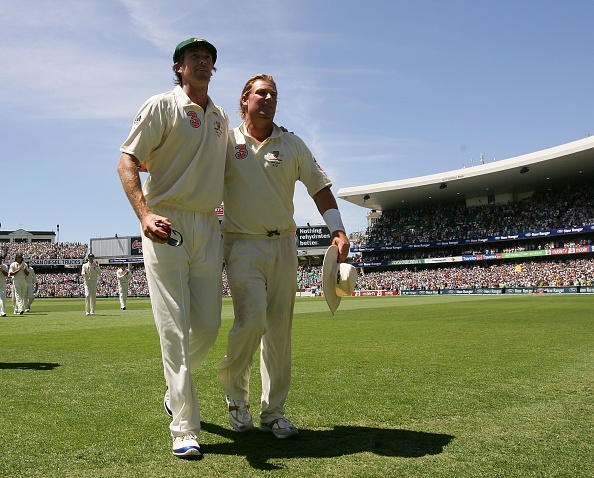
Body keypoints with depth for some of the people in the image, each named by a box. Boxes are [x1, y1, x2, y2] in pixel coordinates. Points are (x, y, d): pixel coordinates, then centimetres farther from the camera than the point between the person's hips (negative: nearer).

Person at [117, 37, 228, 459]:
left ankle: (174, 389, 33)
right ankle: (185, 429, -1)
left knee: (209, 326, 5)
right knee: (174, 329, -7)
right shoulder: (162, 106, 0)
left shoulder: (222, 118, 18)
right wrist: (144, 214, -22)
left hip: (209, 227, 6)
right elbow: (128, 161, -8)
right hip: (166, 226, -6)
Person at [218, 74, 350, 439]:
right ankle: (235, 389, 12)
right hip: (243, 245, -3)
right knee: (251, 319, -17)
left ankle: (273, 412, 16)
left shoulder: (293, 144, 9)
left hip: (283, 245, 3)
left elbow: (320, 187, 6)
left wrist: (338, 230, -5)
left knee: (280, 330, 4)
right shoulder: (227, 143, 3)